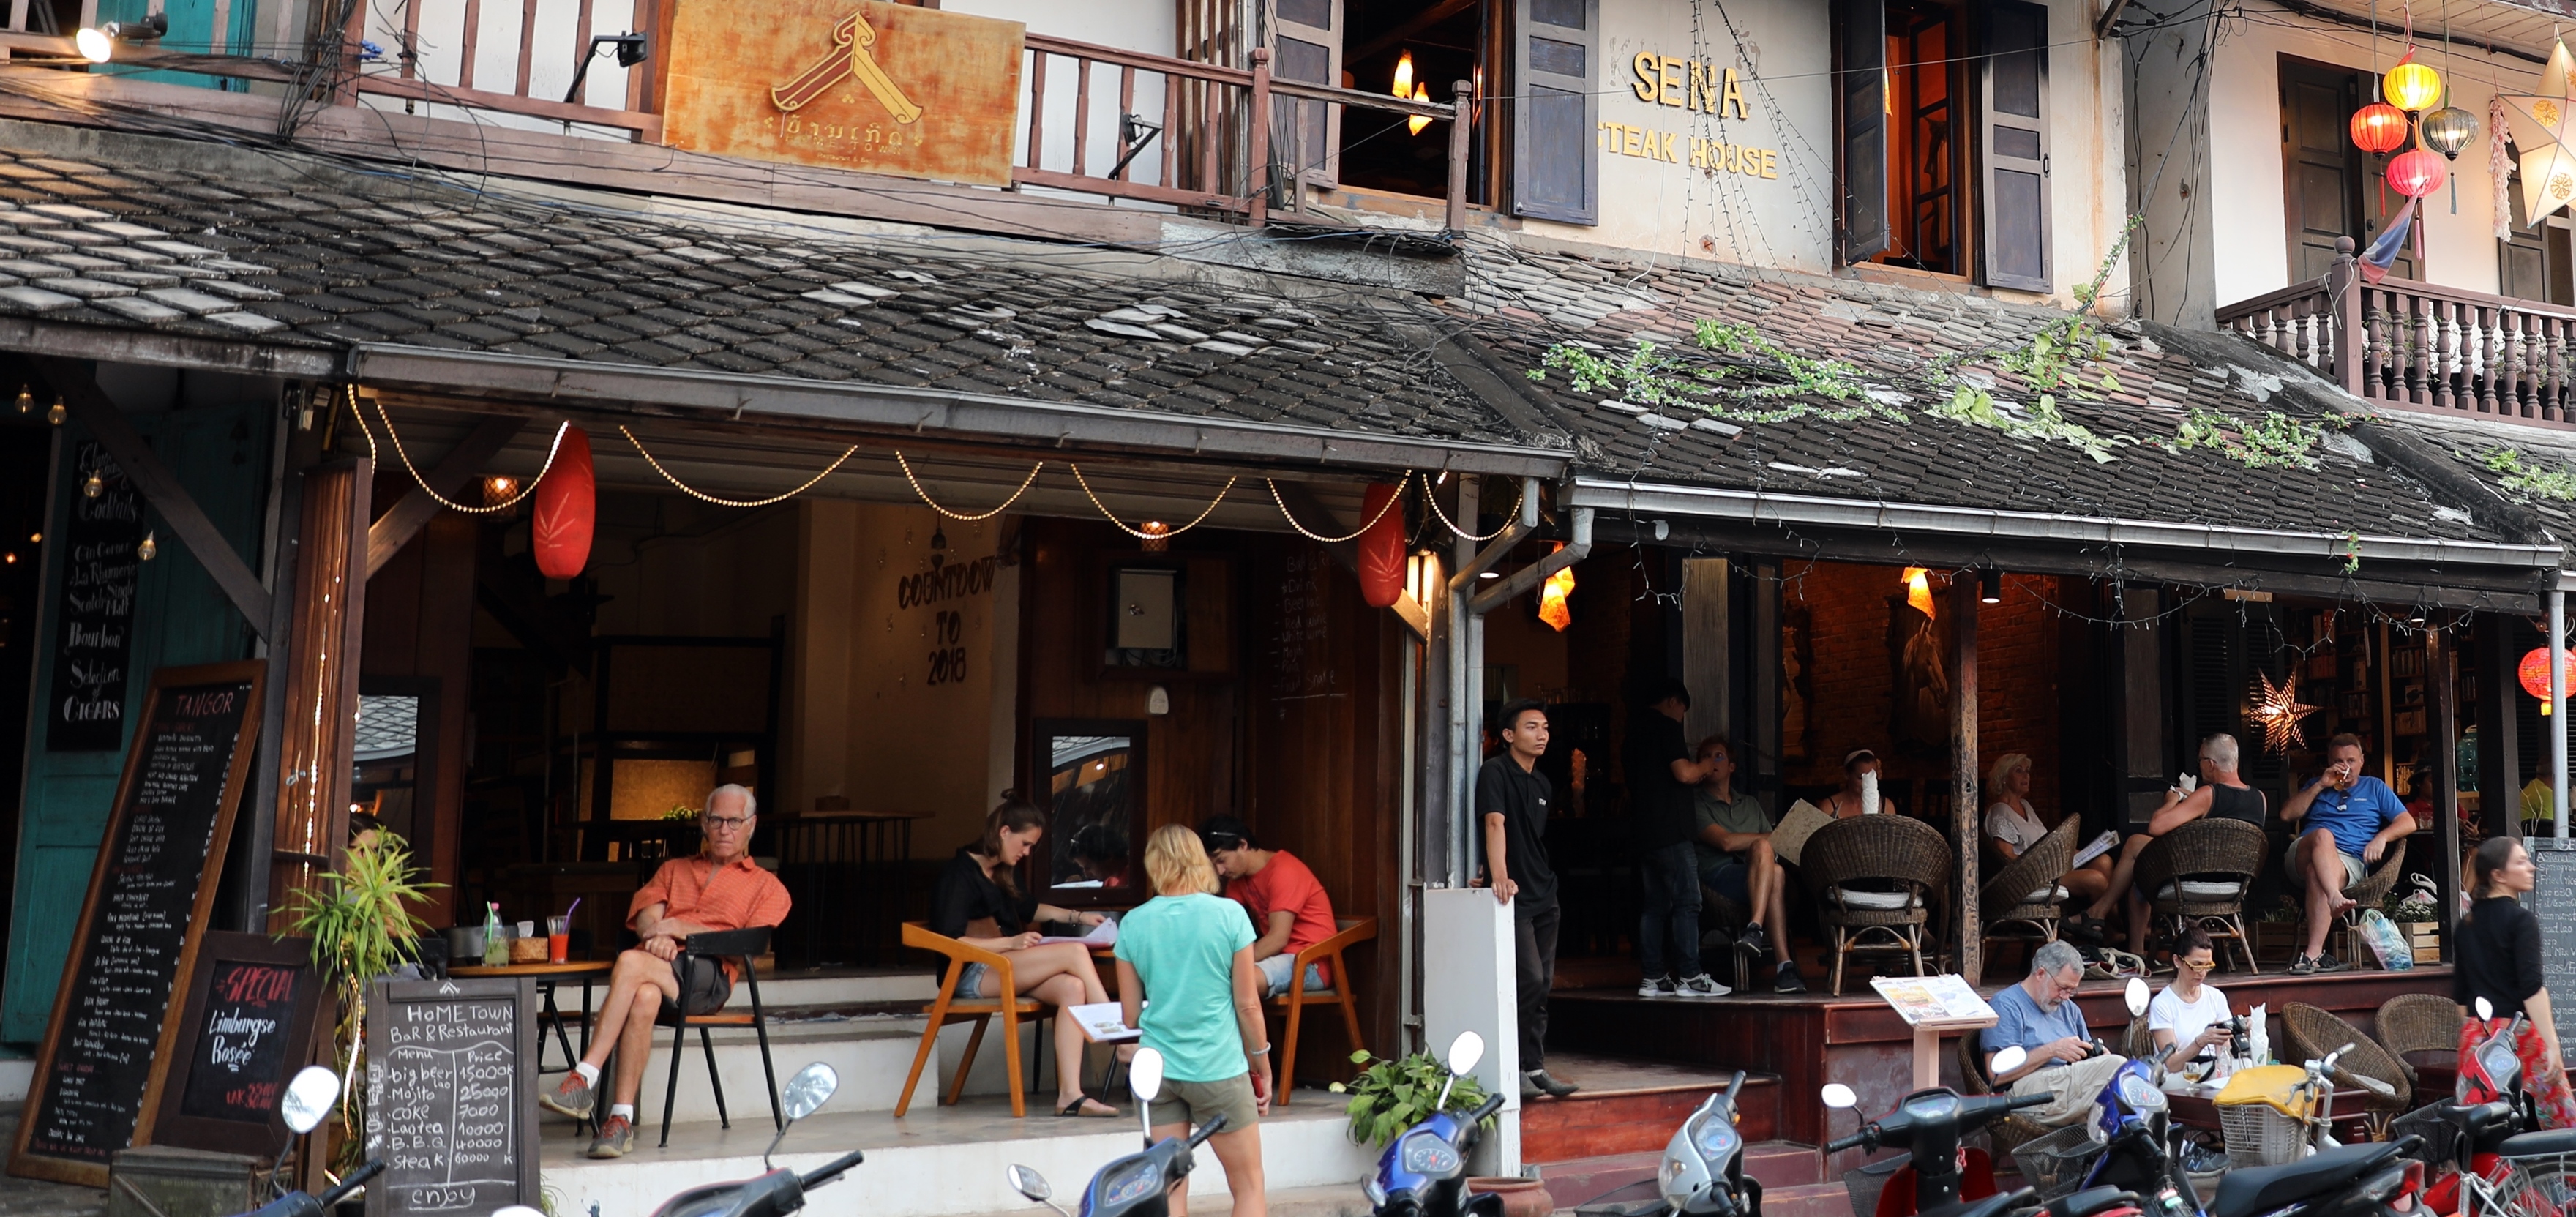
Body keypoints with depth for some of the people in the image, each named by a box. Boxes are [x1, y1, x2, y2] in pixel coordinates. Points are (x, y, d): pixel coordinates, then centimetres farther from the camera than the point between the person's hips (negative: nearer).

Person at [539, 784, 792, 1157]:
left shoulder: (767, 887, 20)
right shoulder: (674, 870, 34)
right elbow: (646, 914, 14)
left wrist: (682, 929, -6)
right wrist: (655, 935, -11)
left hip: (708, 976, -3)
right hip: (654, 967, 3)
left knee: (631, 962, -34)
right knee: (644, 997, -37)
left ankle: (584, 1080, -36)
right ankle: (621, 1119, -39)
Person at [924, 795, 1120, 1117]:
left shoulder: (1004, 872, 18)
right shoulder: (960, 873, -8)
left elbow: (1024, 907, 37)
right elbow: (950, 940, -17)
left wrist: (1077, 917, 27)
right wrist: (1010, 943, -22)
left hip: (1003, 967, 8)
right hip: (971, 977, -8)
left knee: (1072, 987, -23)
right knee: (1075, 953, -22)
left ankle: (1070, 1094, -30)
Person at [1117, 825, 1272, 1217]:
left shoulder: (1133, 924, 0)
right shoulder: (1229, 916, -6)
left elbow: (1129, 1016, 5)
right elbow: (1247, 1004, -4)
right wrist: (1262, 1067, 9)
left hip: (1156, 1070, 3)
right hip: (1219, 1069, -2)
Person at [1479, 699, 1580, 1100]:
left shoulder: (1542, 783, 16)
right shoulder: (1495, 771, -9)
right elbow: (1494, 823, -23)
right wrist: (1500, 876, -36)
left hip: (1544, 895, 8)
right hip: (1514, 897, -8)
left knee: (1542, 986, 8)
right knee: (1529, 981, -14)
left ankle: (1535, 1069, 14)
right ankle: (1513, 1069, -5)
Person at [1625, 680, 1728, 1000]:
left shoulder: (1635, 730, 19)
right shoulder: (1666, 727, -8)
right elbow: (1684, 773, -18)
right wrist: (1704, 767, 3)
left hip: (1643, 830, 9)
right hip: (1670, 830, -9)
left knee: (1654, 905, 9)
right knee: (1686, 902, -7)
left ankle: (1652, 977, 8)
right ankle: (1689, 977, -9)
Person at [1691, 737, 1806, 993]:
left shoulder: (1750, 804, 29)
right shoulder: (1696, 805, 9)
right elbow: (1725, 841, -7)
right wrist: (1773, 837, -3)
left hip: (1756, 876, 4)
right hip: (1718, 874, -4)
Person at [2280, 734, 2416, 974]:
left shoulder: (2374, 788, 26)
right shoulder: (2317, 787, 29)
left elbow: (2408, 823, 16)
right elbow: (2286, 814, 13)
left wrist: (2381, 838, -4)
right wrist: (2320, 786, 8)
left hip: (2350, 862, -1)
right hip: (2304, 855, 2)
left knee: (2316, 875, -38)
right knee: (2323, 835, -37)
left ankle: (2313, 955, -49)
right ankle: (2335, 898, -60)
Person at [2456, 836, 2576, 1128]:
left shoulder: (2467, 922, 11)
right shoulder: (2521, 920, -8)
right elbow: (2531, 988, -17)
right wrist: (2552, 1044, -19)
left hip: (2476, 1036, 7)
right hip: (2517, 1033, -7)